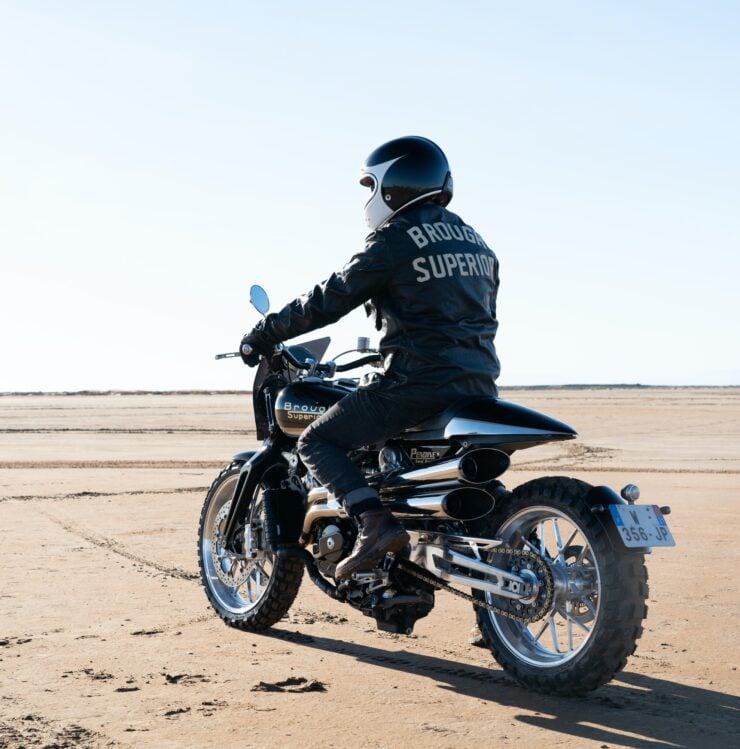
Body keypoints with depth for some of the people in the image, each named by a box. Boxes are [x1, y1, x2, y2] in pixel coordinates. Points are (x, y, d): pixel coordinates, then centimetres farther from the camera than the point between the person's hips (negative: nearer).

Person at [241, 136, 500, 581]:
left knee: (317, 443, 0)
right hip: (480, 385, 8)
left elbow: (330, 301, -4)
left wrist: (265, 335, 7)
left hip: (419, 382, -8)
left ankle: (375, 521, -19)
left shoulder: (394, 240, -6)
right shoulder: (476, 242, 18)